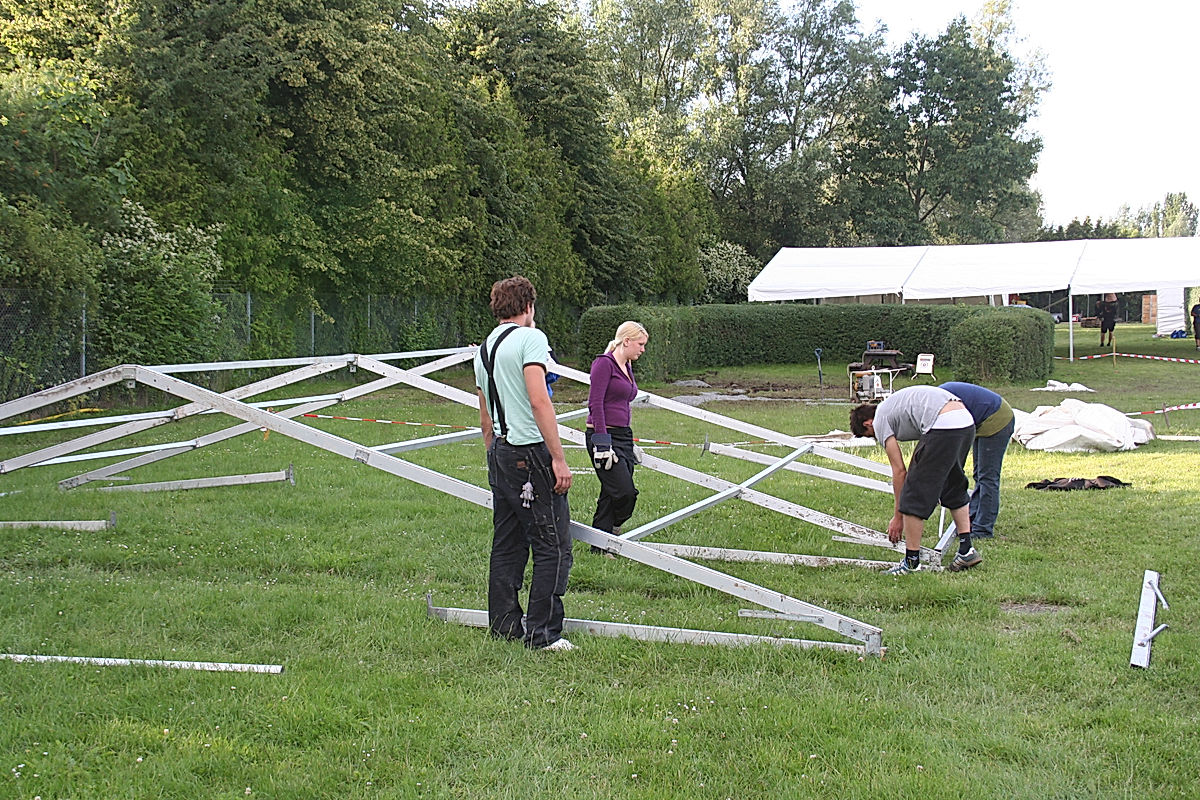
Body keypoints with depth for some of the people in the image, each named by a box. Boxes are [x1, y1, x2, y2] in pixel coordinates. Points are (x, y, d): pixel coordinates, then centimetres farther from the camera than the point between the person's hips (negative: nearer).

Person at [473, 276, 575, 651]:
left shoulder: (484, 348, 17)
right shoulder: (530, 338, -9)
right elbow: (539, 401, -19)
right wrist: (559, 459, -18)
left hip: (499, 452, 9)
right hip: (532, 452, -9)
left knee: (507, 545, 13)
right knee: (553, 547, -5)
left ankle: (504, 625, 17)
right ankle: (543, 634, -7)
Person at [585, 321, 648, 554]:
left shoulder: (627, 368, 17)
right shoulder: (604, 363, -9)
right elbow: (595, 404, -15)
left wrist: (629, 444, 24)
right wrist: (602, 442, -21)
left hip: (623, 436, 9)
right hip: (603, 434, -9)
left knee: (611, 495, 7)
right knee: (624, 492, -15)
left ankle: (600, 548, 13)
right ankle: (610, 529, 8)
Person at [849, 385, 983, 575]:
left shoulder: (880, 421, 9)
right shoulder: (893, 405, 33)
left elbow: (899, 471, 8)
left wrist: (897, 516, 14)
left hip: (943, 426, -9)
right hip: (967, 423, 9)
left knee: (915, 495, 1)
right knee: (953, 489, 26)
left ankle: (912, 562, 7)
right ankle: (966, 550, 23)